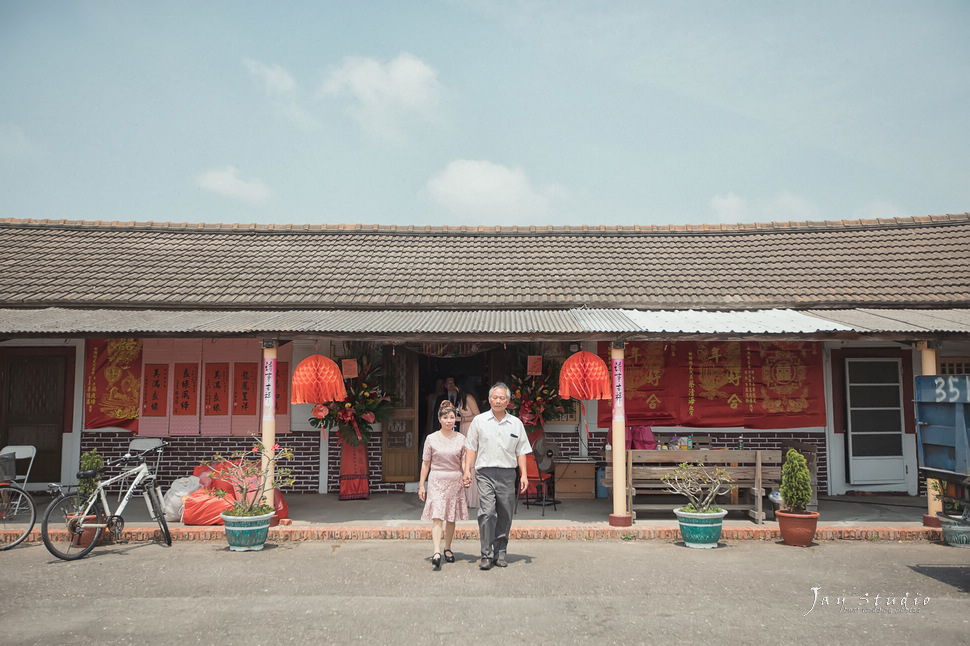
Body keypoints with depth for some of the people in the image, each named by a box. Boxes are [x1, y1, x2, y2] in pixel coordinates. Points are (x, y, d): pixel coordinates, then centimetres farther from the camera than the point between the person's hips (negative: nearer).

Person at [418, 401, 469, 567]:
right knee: (437, 516, -13)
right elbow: (425, 463, 5)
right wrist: (421, 485, 2)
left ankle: (447, 548, 25)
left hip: (455, 481, 2)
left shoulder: (460, 439, 5)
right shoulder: (431, 439, 2)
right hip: (436, 480, -2)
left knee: (451, 517, 8)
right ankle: (437, 552, -20)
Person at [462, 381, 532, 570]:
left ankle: (501, 553, 17)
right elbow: (471, 447, 8)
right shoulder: (479, 420, 7)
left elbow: (521, 451, 12)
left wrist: (524, 475, 4)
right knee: (487, 513, -13)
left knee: (504, 516, 5)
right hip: (485, 473, -2)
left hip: (507, 474, 2)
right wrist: (467, 470, -1)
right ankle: (486, 555, -7)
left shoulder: (516, 423, 10)